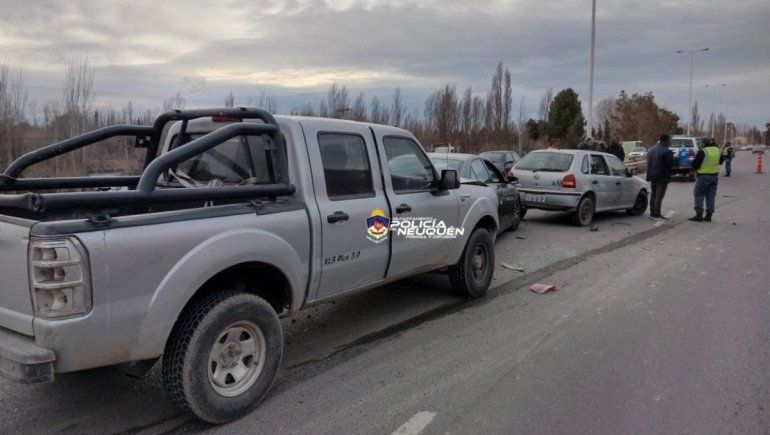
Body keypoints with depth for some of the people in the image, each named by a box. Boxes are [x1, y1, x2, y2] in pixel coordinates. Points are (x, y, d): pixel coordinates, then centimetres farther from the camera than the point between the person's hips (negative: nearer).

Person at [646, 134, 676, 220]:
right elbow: (671, 163, -17)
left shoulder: (651, 150, 12)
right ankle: (656, 214, -3)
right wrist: (674, 158, 0)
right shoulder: (666, 151, -16)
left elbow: (648, 162, 18)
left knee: (653, 195, 15)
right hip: (662, 177, -8)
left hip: (652, 176, 8)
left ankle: (652, 213, 20)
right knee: (659, 196, -4)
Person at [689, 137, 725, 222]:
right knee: (711, 195, 11)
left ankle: (699, 215, -2)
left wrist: (695, 168, 8)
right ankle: (709, 215, 13)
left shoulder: (702, 152, -14)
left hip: (703, 176, -6)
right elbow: (720, 161, 20)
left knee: (699, 194, 2)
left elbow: (695, 164, -13)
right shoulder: (718, 151, 6)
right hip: (714, 175, 6)